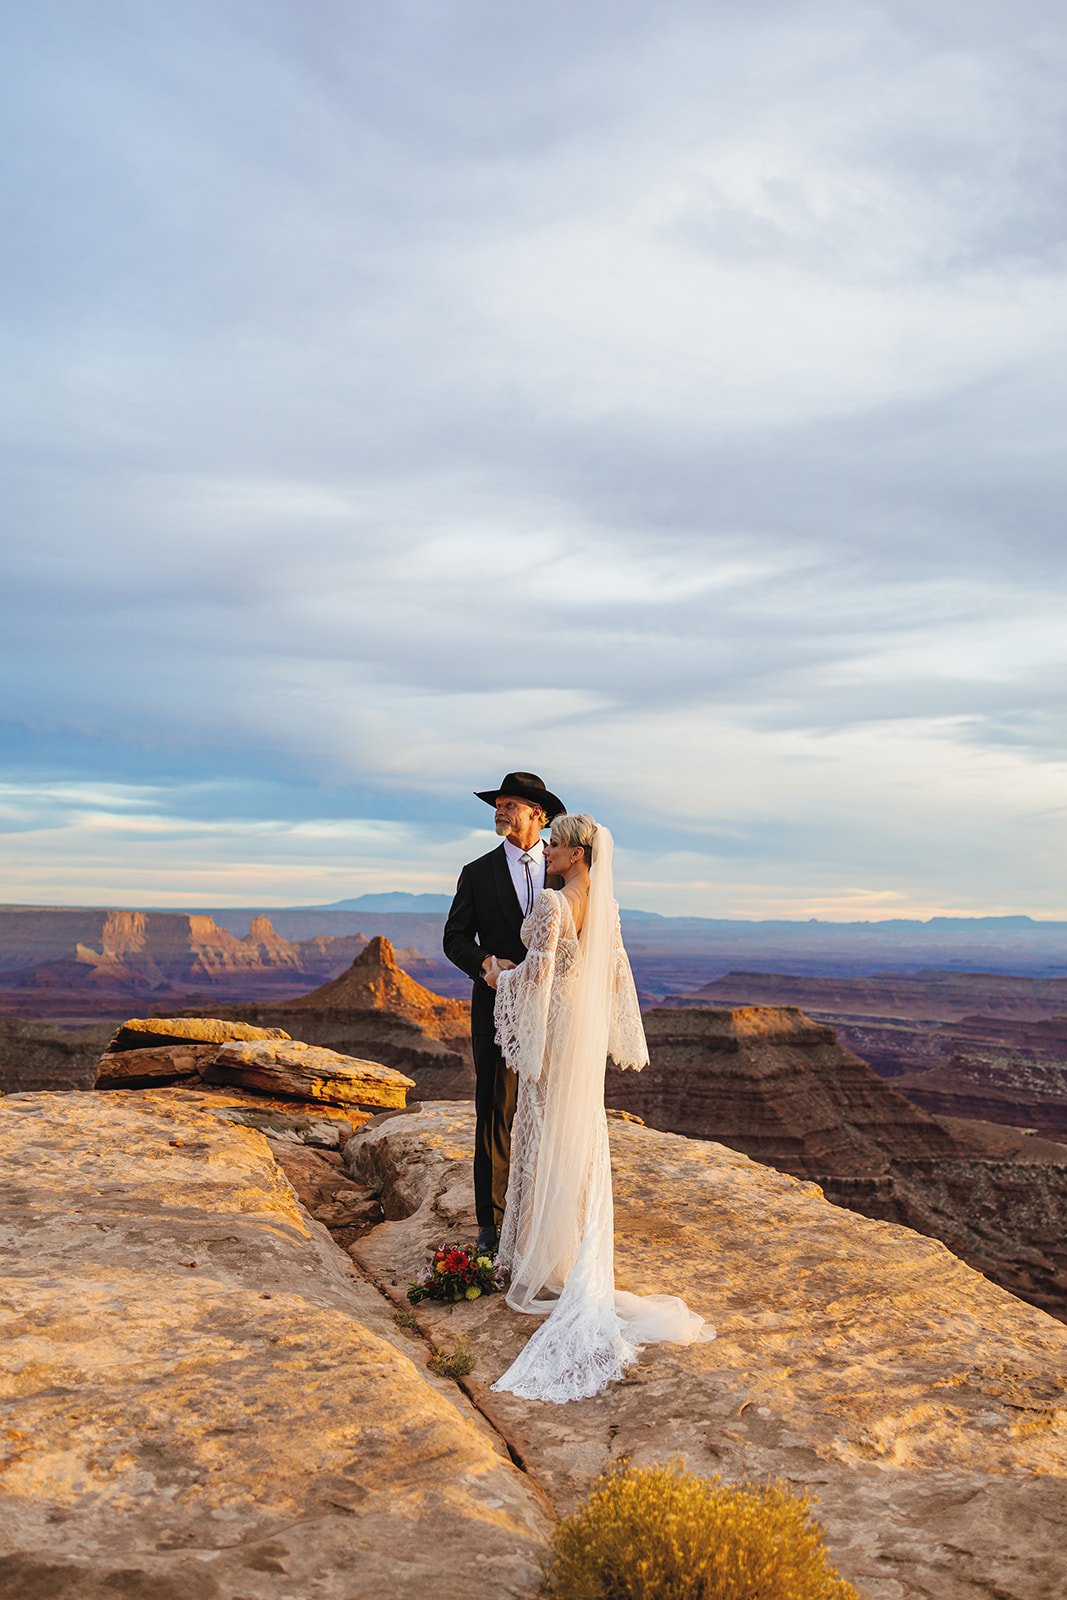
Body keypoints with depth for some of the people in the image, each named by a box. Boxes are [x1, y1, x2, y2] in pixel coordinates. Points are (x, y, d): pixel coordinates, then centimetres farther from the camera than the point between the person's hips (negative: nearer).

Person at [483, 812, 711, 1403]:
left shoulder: (551, 903, -19)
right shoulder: (605, 903, 4)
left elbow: (538, 971, -21)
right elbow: (616, 971, 11)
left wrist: (499, 978, -3)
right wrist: (619, 1037, 22)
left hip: (552, 1024, -7)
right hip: (589, 1026, 7)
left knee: (548, 1133, 3)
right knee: (582, 1136, 15)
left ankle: (544, 1255, 11)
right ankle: (582, 1252, 24)